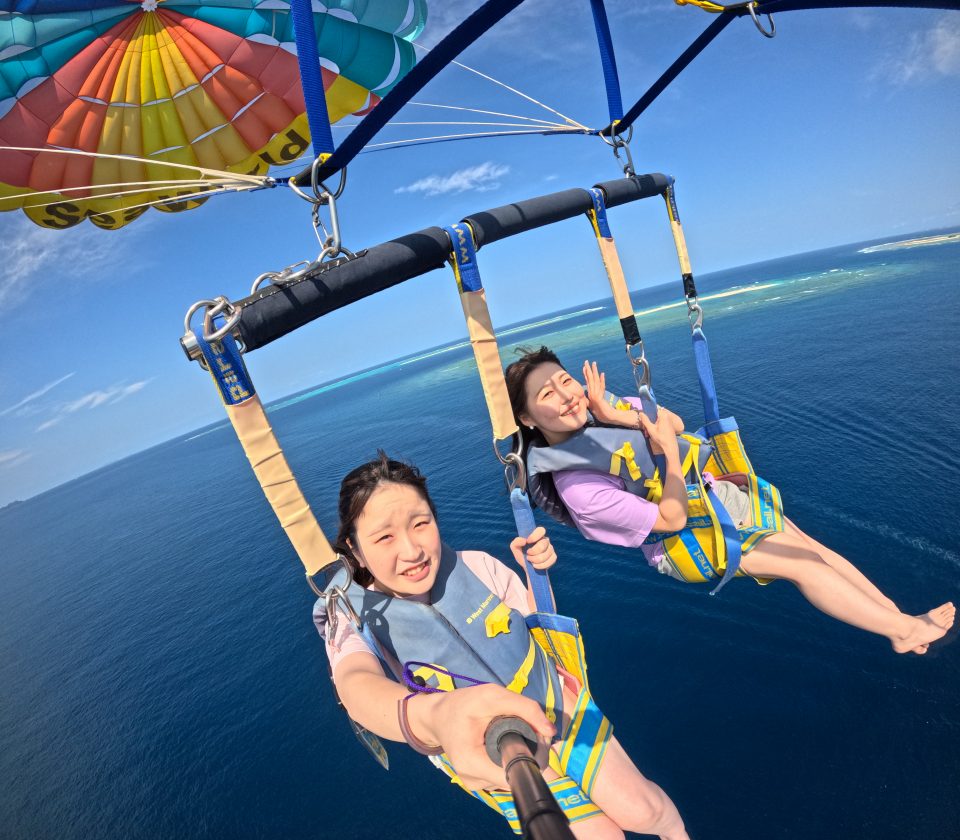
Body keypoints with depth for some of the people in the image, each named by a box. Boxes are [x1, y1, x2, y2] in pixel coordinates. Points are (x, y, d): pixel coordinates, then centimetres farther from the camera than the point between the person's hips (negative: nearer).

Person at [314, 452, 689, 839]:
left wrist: (537, 570, -19)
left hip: (561, 707, 2)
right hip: (497, 762, -1)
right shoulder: (353, 621, -21)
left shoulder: (474, 565, -13)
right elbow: (357, 686, -45)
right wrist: (434, 717, -68)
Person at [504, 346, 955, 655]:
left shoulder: (596, 404, -9)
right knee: (803, 562, -7)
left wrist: (623, 415, -22)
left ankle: (898, 617, 21)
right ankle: (909, 629, 10)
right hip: (685, 538, -6)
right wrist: (669, 451, -26)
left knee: (812, 545, 5)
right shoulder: (577, 486, -28)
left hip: (711, 488, 6)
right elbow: (672, 517, -23)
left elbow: (675, 423, -6)